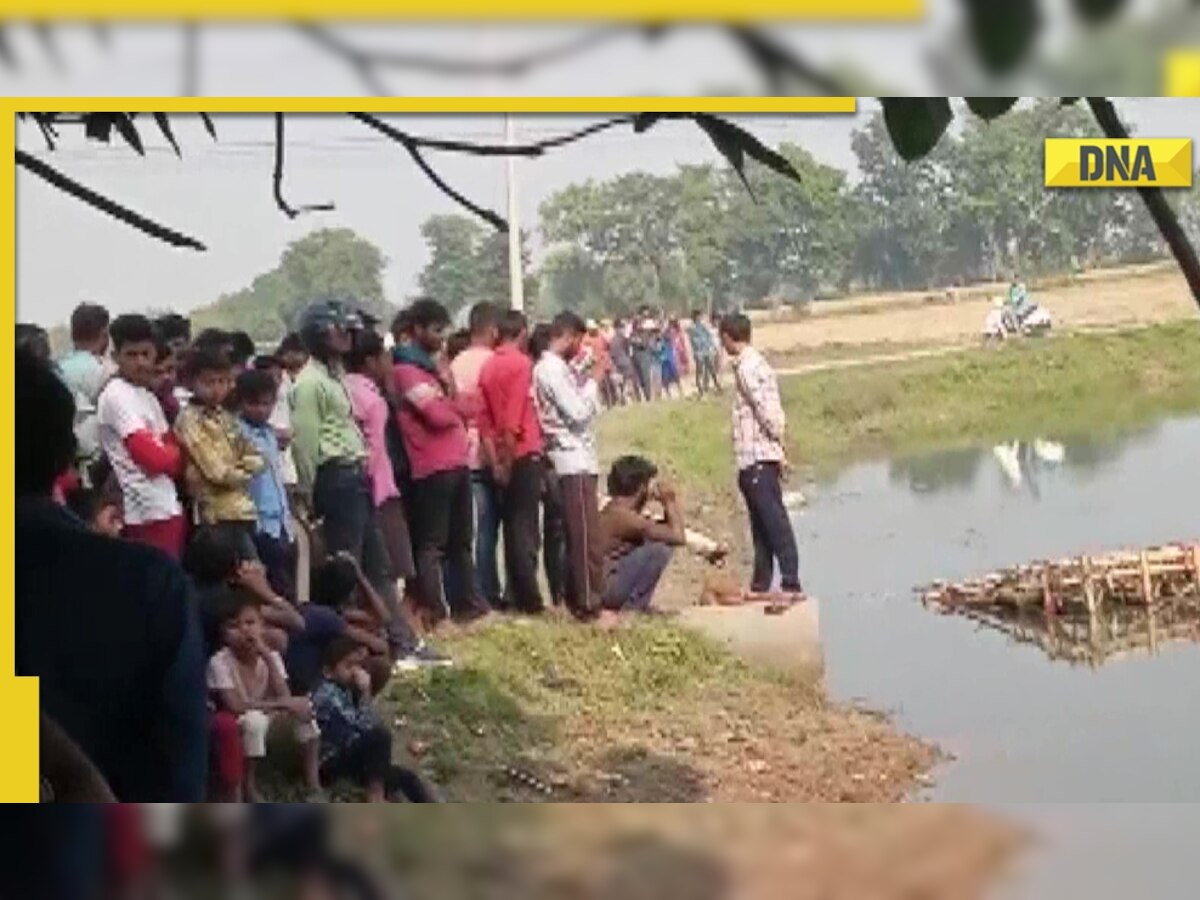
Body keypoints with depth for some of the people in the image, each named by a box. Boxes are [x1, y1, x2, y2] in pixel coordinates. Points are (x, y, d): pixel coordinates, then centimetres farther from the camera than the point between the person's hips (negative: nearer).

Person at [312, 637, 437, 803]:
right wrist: (365, 693, -20)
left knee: (406, 778, 2)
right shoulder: (327, 694, -18)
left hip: (346, 759, 10)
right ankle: (376, 797, -16)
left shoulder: (345, 692, 12)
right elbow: (363, 726, -24)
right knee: (380, 736, -27)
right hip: (330, 765, -10)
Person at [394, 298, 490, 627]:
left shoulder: (436, 367, 21)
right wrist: (457, 406, 3)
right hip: (432, 467, -9)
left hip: (456, 462, 9)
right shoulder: (406, 370, -9)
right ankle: (434, 612, -5)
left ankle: (467, 602, 23)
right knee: (432, 543, -6)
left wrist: (452, 406, -4)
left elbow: (462, 409, 18)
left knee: (461, 540, 15)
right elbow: (437, 415, -16)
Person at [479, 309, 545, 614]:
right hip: (524, 454, -6)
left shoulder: (488, 366, 10)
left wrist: (497, 459, 9)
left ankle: (514, 596, 13)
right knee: (526, 528, -4)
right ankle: (528, 598, -4)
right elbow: (514, 417, -17)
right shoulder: (521, 363, -10)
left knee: (513, 525, 11)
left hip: (503, 458, 6)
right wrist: (508, 455, -13)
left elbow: (485, 416, 9)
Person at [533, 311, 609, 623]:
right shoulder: (552, 368, -13)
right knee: (587, 538, -9)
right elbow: (578, 413, -17)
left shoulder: (555, 367, 17)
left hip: (577, 460, 10)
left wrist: (588, 382, 9)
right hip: (574, 460, -10)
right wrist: (594, 379, -8)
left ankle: (576, 599, 17)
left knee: (577, 536, 13)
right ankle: (589, 605, -9)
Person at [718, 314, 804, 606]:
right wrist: (779, 448, 14)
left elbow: (767, 409, -19)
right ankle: (761, 583, 22)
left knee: (775, 521, -12)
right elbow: (771, 410, 16)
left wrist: (778, 445, -13)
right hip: (757, 458, 10)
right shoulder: (755, 362, 16)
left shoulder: (747, 367, -14)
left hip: (757, 457, -10)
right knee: (761, 523, 15)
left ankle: (791, 585, -14)